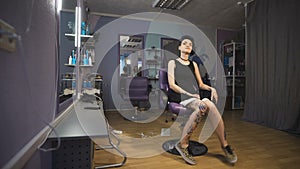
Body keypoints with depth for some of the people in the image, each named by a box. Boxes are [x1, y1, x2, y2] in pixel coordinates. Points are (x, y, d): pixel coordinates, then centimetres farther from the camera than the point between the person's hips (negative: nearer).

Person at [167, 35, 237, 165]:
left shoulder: (193, 64, 25)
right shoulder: (173, 62, 10)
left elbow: (200, 84, 22)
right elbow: (172, 84, -3)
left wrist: (211, 88, 0)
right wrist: (188, 94, -13)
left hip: (195, 96, 4)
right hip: (180, 96, -4)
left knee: (210, 105, -28)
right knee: (203, 106, -33)